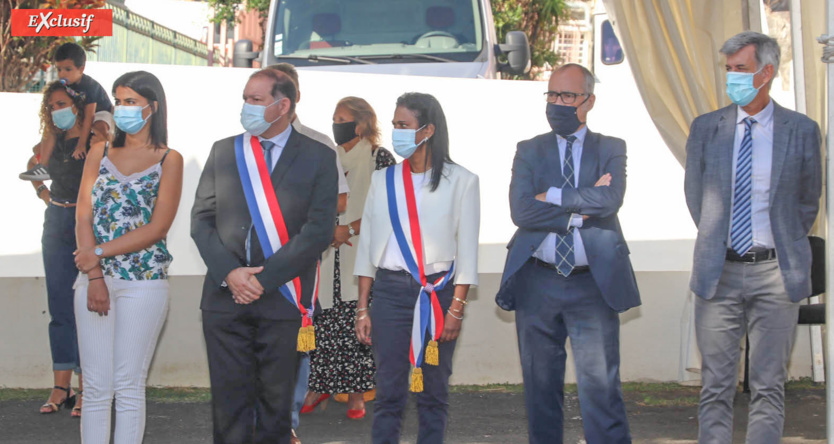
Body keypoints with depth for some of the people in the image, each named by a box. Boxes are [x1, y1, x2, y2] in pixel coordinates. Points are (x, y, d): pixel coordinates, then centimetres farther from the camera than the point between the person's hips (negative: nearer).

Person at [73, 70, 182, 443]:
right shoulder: (100, 153, 12)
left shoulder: (169, 160, 2)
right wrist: (94, 276, -8)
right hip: (93, 278, 3)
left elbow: (158, 228, -6)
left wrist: (99, 252, -10)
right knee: (96, 386, 2)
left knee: (129, 386, -1)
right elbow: (84, 217, 4)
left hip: (144, 282, -3)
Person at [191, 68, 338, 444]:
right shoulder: (223, 151, 11)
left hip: (282, 297, -2)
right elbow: (201, 220, 8)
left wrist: (264, 278, -12)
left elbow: (319, 231, -6)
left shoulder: (318, 157, 1)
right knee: (230, 398, 1)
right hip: (225, 296, 2)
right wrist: (229, 273, -8)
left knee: (276, 399, 4)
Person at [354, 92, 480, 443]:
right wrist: (363, 308, 6)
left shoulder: (461, 182, 1)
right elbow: (367, 246, 10)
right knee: (388, 391, -1)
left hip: (439, 292, -2)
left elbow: (467, 250, 0)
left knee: (433, 393, 3)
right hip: (390, 290, 2)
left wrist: (456, 308, -7)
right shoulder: (383, 180, 9)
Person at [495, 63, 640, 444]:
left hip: (592, 285, -2)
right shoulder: (530, 151, 9)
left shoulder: (611, 149, 7)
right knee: (540, 388, 9)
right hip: (538, 283, 2)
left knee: (600, 387, -7)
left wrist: (553, 197, -10)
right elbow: (521, 211, -7)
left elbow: (610, 199, -14)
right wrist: (581, 209, -11)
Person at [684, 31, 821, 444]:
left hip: (775, 274, -1)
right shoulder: (705, 128, 5)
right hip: (719, 271, 1)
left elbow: (808, 200, 12)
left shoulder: (801, 130, 1)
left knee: (769, 387, 2)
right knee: (716, 387, 2)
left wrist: (787, 247, 12)